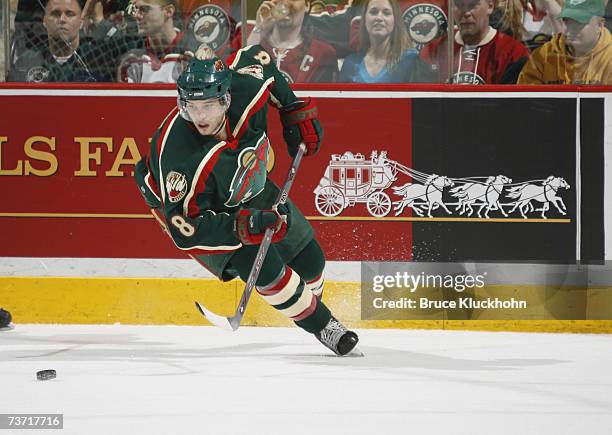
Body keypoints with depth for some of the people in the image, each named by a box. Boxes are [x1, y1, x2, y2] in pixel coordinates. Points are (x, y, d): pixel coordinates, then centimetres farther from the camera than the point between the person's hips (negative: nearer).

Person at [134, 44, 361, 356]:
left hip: (249, 189, 6)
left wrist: (295, 111, -4)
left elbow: (257, 56, -4)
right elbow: (185, 229, -38)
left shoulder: (246, 89, -29)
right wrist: (244, 226, -48)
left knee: (309, 259, 8)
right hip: (197, 207, -5)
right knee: (263, 268, -21)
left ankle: (309, 301, 43)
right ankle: (320, 325, 3)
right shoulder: (180, 158, -42)